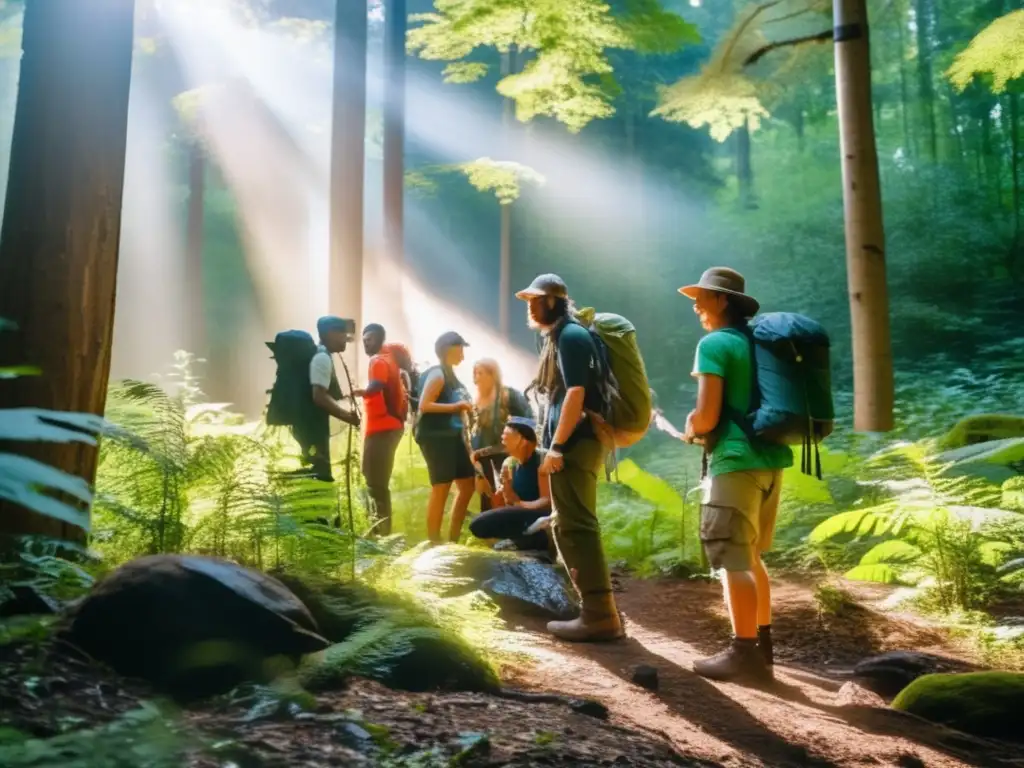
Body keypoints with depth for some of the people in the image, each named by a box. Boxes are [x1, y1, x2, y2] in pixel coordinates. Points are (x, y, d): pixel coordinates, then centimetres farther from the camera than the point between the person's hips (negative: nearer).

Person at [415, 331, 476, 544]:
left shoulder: (450, 374, 17)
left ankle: (453, 539, 19)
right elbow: (424, 405, -20)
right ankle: (434, 542, 2)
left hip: (452, 435, 10)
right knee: (441, 488, -7)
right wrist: (456, 406, -18)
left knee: (467, 485, 11)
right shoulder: (437, 374, -11)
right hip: (436, 436, -10)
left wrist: (463, 407, 7)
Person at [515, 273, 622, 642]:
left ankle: (599, 615, -7)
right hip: (569, 444, 11)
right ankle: (599, 607, 19)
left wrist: (556, 446, -22)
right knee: (568, 526, 14)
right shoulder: (558, 337, 22)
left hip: (574, 443, -11)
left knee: (576, 527, -10)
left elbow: (576, 393, -19)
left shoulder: (571, 335, -9)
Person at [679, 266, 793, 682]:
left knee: (732, 559, -4)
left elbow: (706, 416, -16)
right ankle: (762, 644, 23)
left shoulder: (715, 343, -8)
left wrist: (691, 431, 6)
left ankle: (744, 653, -3)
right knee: (750, 556, 17)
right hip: (769, 459, 9)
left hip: (736, 461, -9)